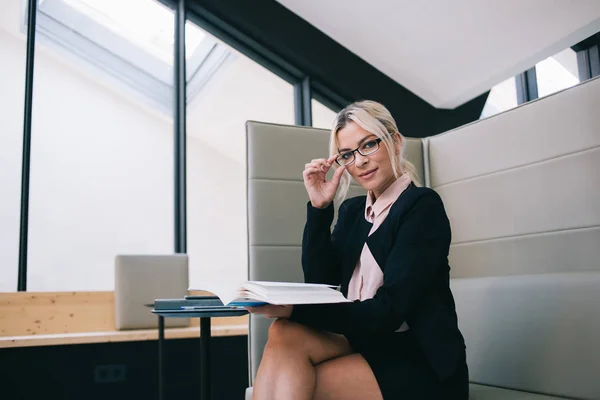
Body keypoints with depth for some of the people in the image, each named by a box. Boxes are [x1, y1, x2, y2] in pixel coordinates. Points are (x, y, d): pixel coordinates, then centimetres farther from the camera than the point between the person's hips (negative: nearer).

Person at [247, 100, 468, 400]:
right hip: (366, 346, 6)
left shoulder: (422, 205, -9)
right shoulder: (353, 210, 12)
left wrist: (293, 310, -28)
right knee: (285, 335, -23)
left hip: (422, 363, -5)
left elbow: (388, 311, -18)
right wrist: (319, 207, -6)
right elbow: (320, 282, 2)